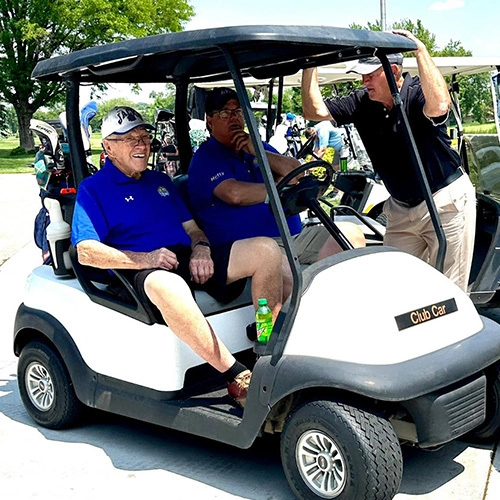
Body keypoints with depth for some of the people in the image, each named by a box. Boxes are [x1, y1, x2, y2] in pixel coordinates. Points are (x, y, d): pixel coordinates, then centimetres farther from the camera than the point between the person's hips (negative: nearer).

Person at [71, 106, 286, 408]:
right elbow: (87, 252, -5)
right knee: (169, 287, -43)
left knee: (266, 249, -13)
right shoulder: (93, 189, 7)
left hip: (191, 261, 7)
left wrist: (201, 250, -2)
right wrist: (143, 259, -18)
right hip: (142, 275, -6)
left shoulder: (161, 181, 27)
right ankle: (239, 380, -39)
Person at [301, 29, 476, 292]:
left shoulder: (417, 94, -18)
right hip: (401, 207, 6)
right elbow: (315, 110, -4)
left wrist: (420, 49, -37)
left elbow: (438, 105, -42)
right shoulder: (362, 102, -2)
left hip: (445, 200, -6)